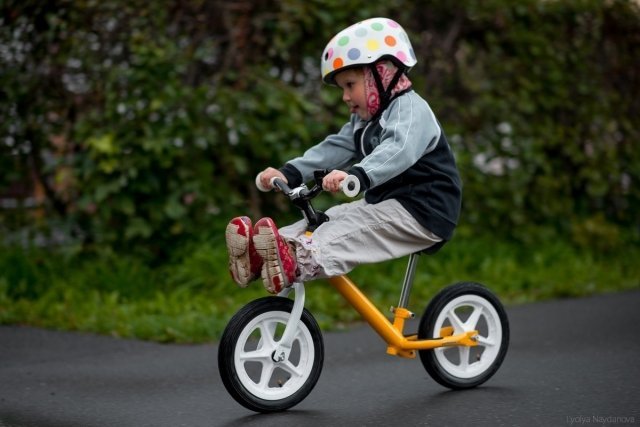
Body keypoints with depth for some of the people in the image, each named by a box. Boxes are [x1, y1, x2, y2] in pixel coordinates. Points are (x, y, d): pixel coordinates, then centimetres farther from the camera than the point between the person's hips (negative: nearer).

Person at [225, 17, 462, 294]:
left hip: (422, 212, -9)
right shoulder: (365, 120, 20)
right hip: (387, 204, 9)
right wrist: (289, 173, -8)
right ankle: (264, 255, -26)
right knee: (332, 218, -9)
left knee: (353, 228, -29)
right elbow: (334, 149, 8)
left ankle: (300, 263, -50)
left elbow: (397, 151, -32)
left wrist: (356, 175, -49)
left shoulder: (410, 110, -12)